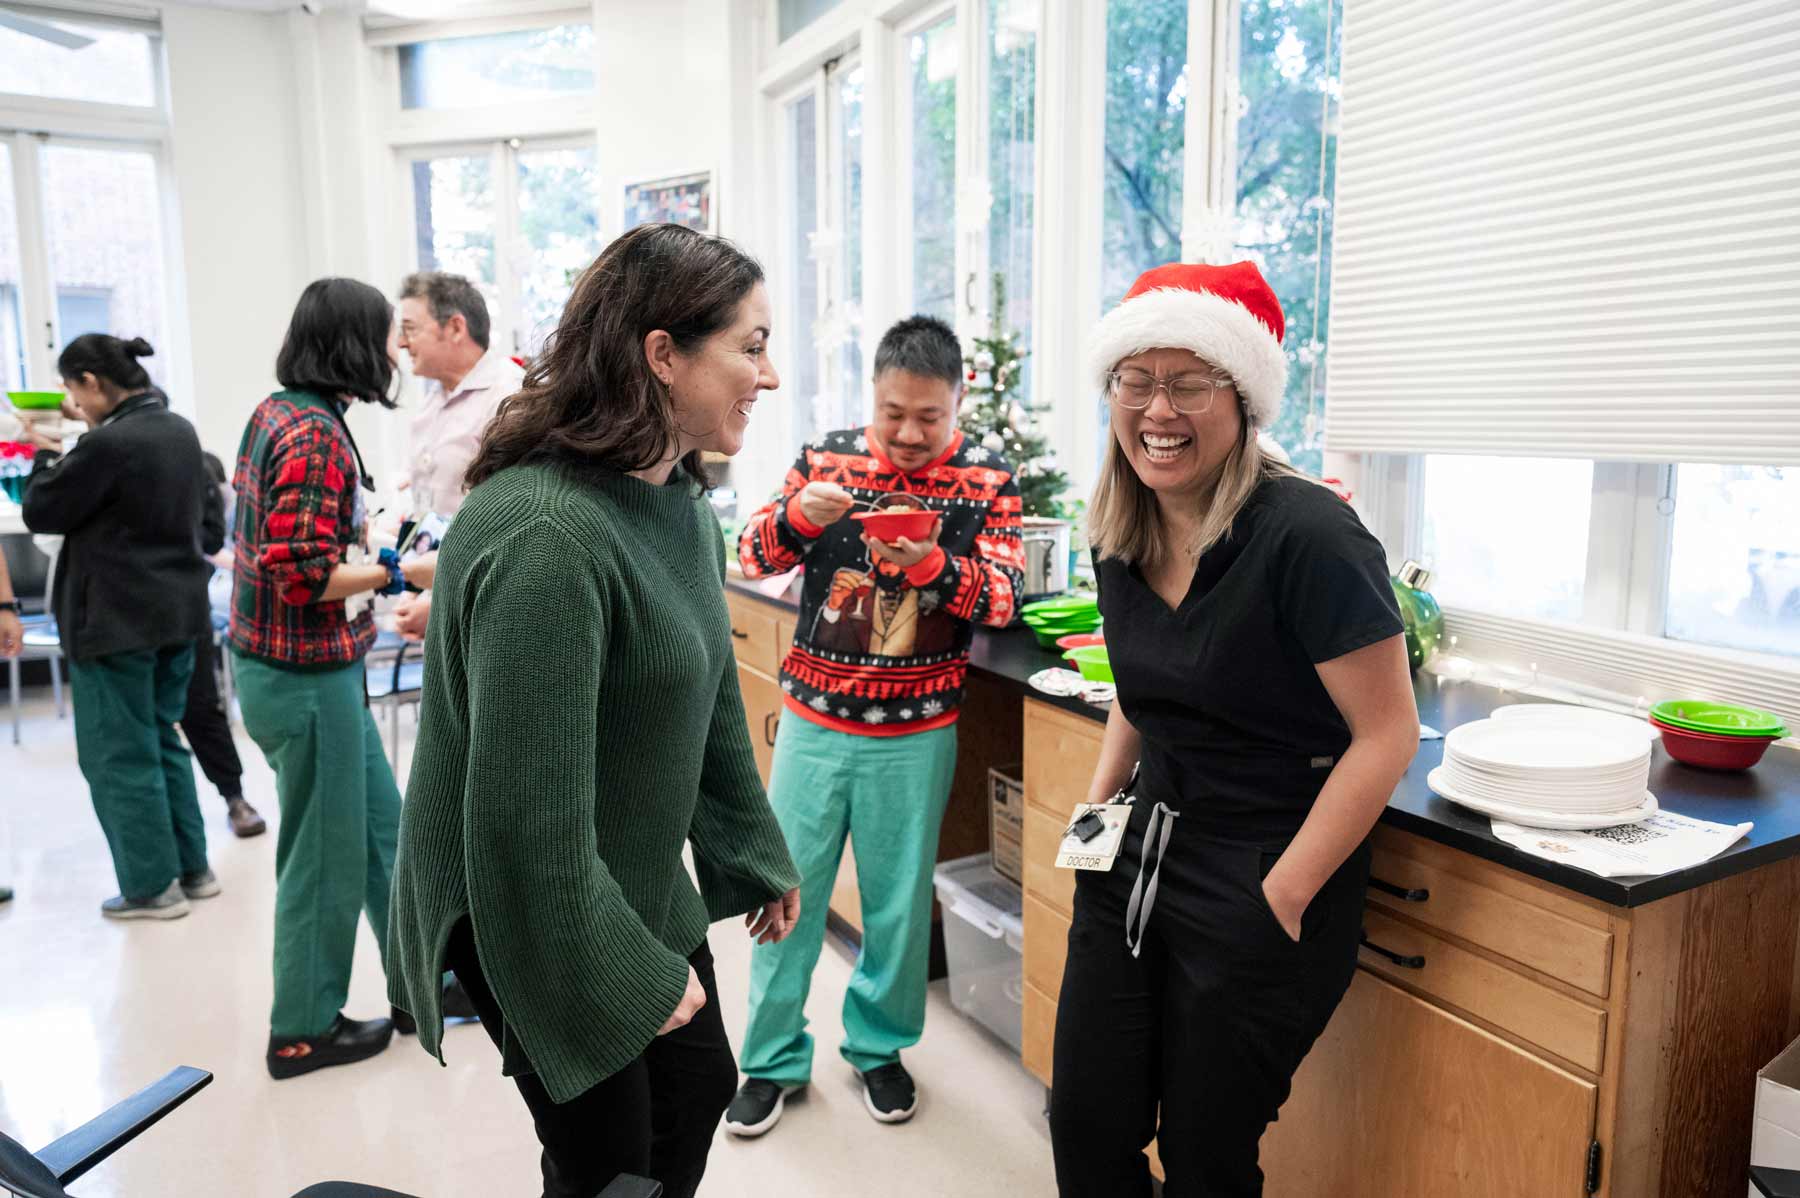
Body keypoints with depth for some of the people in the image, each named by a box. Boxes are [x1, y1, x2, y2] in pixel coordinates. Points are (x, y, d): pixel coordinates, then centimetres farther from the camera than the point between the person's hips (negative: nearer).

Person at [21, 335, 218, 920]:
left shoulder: (107, 443, -21)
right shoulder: (180, 431, 6)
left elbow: (41, 513, -10)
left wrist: (47, 455, 7)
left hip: (116, 619, -8)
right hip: (177, 608, 8)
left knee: (117, 754, 4)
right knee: (162, 739, 18)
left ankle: (152, 886, 12)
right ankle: (191, 867, 24)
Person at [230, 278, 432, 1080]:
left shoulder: (277, 412, 8)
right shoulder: (315, 434, -21)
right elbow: (303, 574, -27)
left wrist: (367, 543, 12)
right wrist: (398, 573, -16)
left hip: (292, 662, 10)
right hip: (305, 677, -10)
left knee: (381, 828, 18)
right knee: (325, 856, 6)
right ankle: (302, 1032, 24)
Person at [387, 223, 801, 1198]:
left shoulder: (680, 501, -1)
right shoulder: (545, 535, -31)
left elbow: (710, 699, 8)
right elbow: (527, 811, -29)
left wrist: (758, 856, 15)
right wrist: (631, 976, -18)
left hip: (644, 889, 8)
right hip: (536, 922, -8)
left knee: (699, 1089, 23)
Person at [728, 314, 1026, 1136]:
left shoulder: (987, 482, -3)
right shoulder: (827, 458, 1)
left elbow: (1001, 599, -10)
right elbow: (754, 555, 0)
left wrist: (930, 564, -30)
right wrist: (798, 514, -22)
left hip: (914, 734, -1)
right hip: (815, 719, 1)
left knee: (898, 900, 11)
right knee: (787, 890, 9)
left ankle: (879, 1046, 35)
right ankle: (775, 1059, 28)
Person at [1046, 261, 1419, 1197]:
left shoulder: (1305, 534, -20)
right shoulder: (1121, 535, 2)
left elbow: (1387, 733, -17)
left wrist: (1283, 898, -17)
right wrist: (1096, 810, 8)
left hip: (1260, 880, -6)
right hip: (1137, 859, 6)